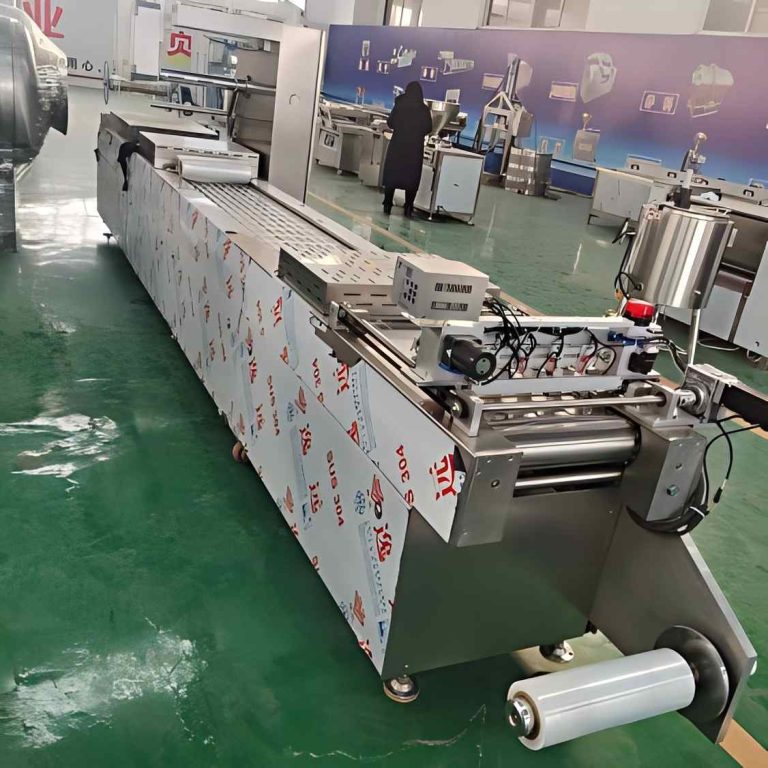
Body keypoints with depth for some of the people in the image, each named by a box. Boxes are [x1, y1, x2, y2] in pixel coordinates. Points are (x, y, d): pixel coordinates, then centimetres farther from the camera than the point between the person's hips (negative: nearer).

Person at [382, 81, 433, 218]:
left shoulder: (399, 106, -4)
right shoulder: (424, 109, -5)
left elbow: (390, 123, 3)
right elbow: (428, 128, 0)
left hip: (398, 143, 0)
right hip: (415, 146, 0)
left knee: (392, 174, 9)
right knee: (412, 177, 6)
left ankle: (387, 205, 5)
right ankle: (408, 208, 2)